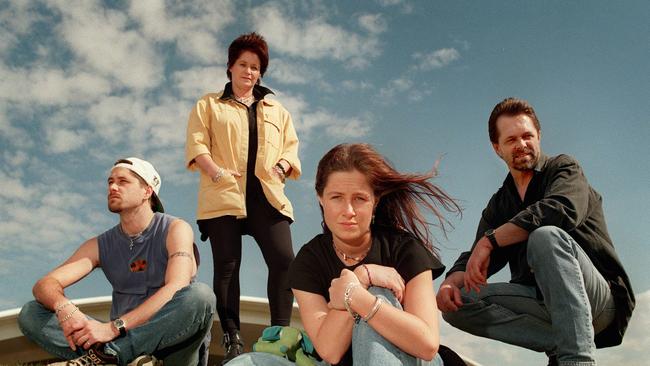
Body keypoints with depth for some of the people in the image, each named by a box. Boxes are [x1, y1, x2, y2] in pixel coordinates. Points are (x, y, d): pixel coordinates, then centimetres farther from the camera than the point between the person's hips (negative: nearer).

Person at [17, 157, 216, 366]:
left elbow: (177, 289, -20)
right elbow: (45, 285, -2)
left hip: (172, 339, -4)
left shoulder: (175, 230, -4)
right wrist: (63, 306, -27)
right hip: (124, 339, 4)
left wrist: (114, 327, -30)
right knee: (30, 313, -8)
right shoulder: (101, 245, 9)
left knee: (200, 294, -34)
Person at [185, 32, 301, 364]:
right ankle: (232, 338, 3)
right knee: (227, 264, -3)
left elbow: (291, 145, 20)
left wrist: (282, 165, -1)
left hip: (266, 194, 2)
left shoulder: (276, 110, 25)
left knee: (283, 259, -11)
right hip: (224, 196, -2)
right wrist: (215, 172, -13)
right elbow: (196, 143, 2)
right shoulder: (209, 105, 14)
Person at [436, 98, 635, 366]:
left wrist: (490, 240, -22)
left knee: (546, 236, -33)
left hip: (598, 299, -5)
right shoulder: (498, 205, 17)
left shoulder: (563, 168, 2)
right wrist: (451, 281, -17)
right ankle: (559, 342, -21)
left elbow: (564, 210, -22)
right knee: (457, 302, -14)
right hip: (541, 303, 5)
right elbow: (475, 260, 7)